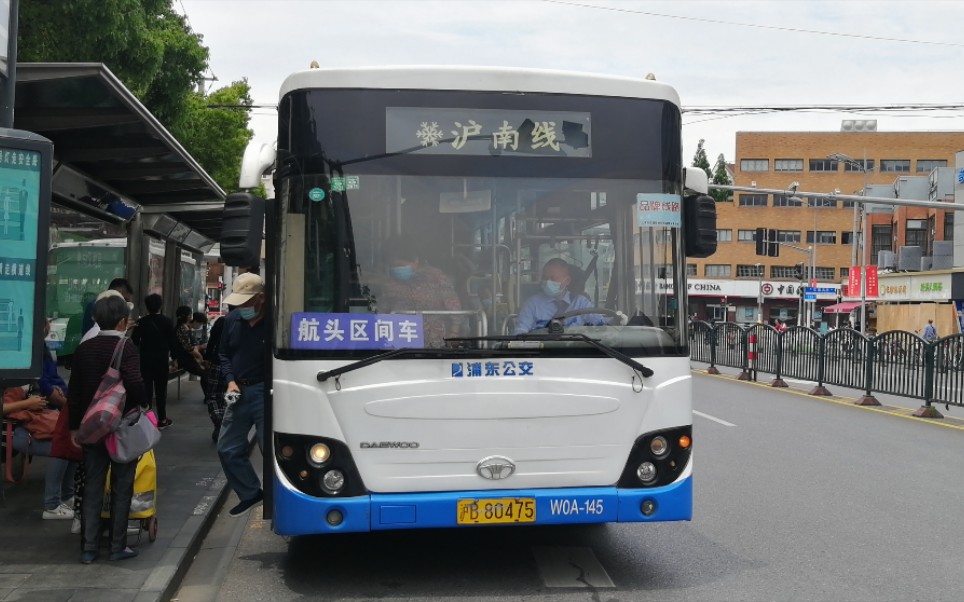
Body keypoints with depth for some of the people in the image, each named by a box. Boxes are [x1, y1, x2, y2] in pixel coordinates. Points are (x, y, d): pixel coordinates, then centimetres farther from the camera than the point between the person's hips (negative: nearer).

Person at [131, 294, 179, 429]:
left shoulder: (141, 322, -3)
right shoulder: (167, 321, -5)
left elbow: (134, 341, -2)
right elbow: (173, 341, -4)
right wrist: (174, 356, 6)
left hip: (145, 360, 1)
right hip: (162, 360, -1)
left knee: (146, 389, 6)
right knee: (161, 390, 5)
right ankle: (162, 419, 7)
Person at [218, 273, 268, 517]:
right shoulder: (232, 319, 4)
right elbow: (223, 354, 16)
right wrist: (230, 380, 2)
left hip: (265, 393, -7)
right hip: (239, 392, 7)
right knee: (228, 449, 14)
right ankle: (251, 493, 31)